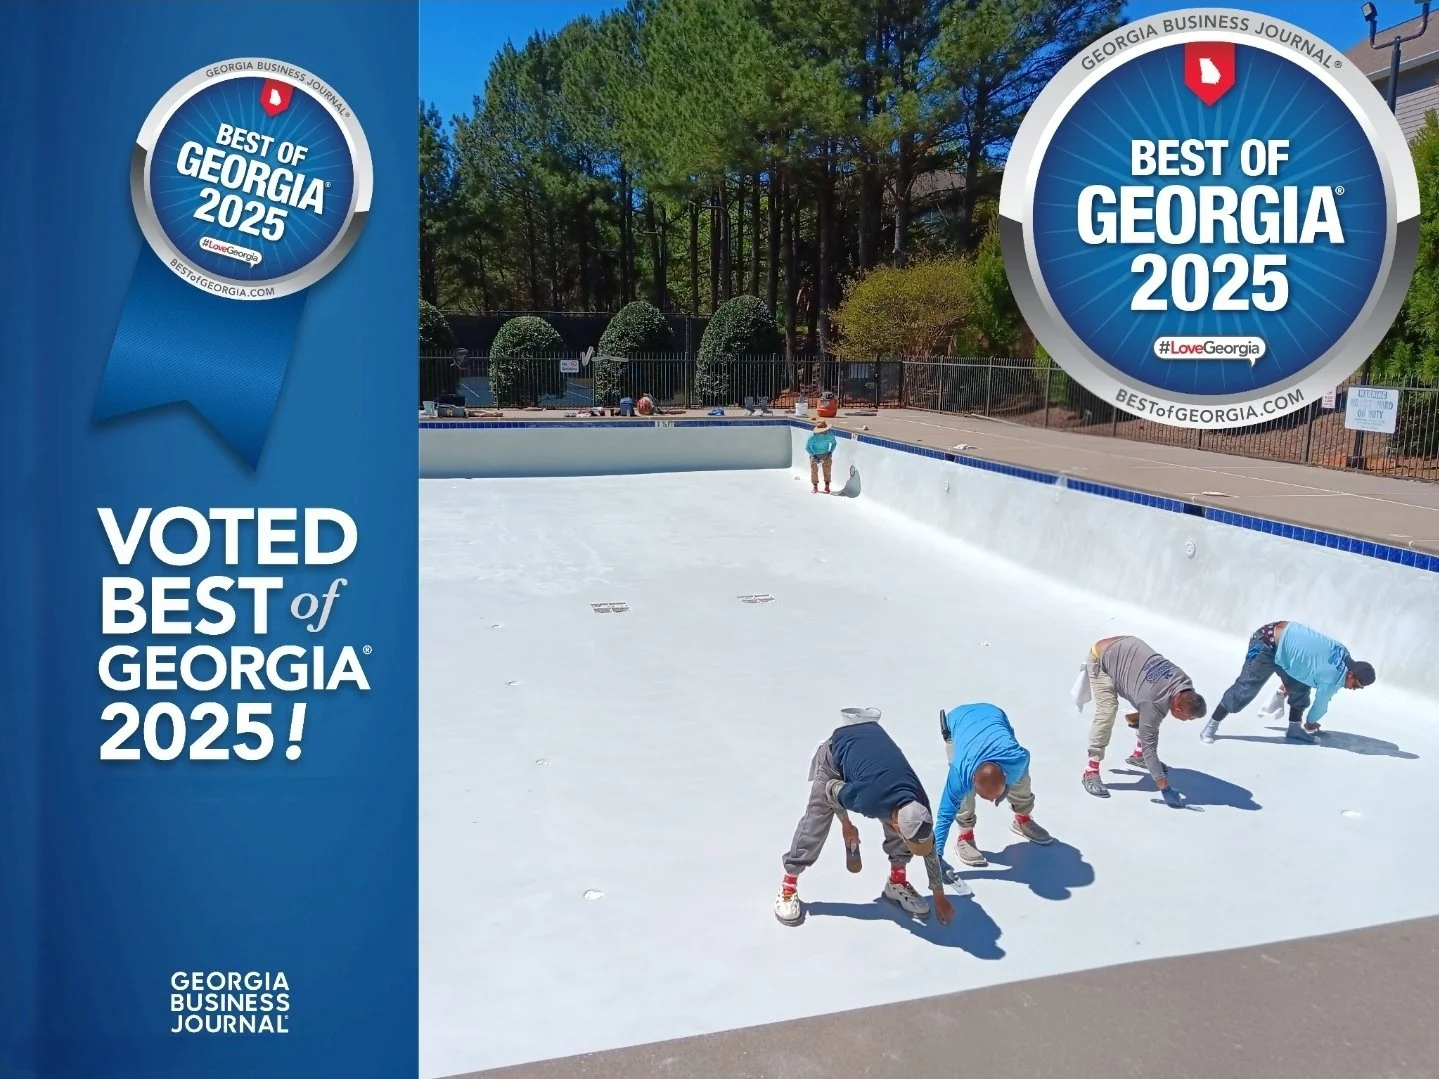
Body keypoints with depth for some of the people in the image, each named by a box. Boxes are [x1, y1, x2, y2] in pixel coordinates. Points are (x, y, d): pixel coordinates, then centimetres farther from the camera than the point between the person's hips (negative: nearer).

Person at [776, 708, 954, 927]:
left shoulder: (919, 805, -24)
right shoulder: (868, 800, -41)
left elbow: (930, 848, -6)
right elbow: (831, 791, -20)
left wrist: (939, 896, 5)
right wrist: (846, 824, -2)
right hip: (840, 745, -4)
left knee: (906, 825, -2)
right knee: (816, 819, -9)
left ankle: (897, 882, 19)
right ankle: (789, 884, 4)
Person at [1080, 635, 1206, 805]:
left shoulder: (1186, 683, -16)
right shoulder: (1154, 703, -35)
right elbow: (1150, 746, -30)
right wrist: (1165, 789, -28)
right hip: (1102, 658, -8)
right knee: (1107, 711, -24)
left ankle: (1138, 755, 26)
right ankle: (1091, 772, -17)